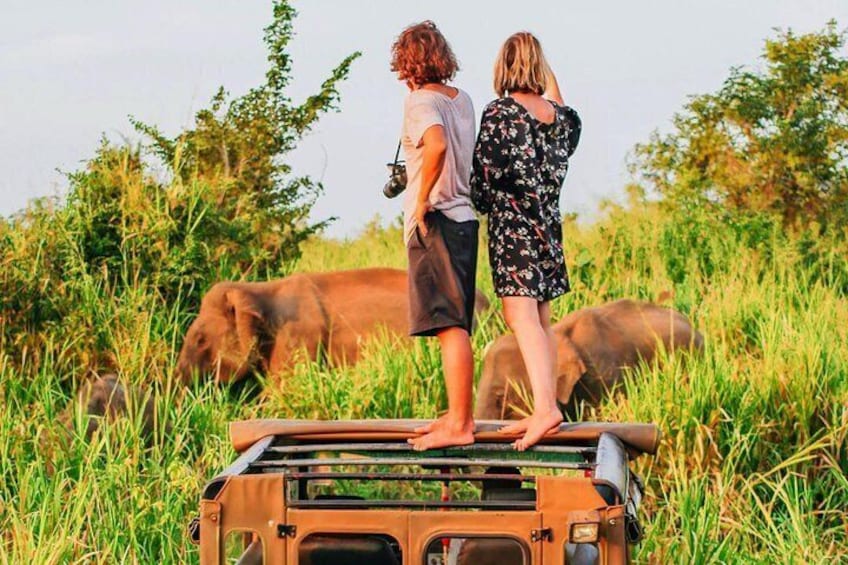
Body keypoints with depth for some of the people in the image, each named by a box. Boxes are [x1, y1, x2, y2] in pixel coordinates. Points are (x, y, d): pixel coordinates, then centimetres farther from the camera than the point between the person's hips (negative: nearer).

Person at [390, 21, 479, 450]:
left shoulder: (420, 102, -12)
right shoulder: (462, 100, 13)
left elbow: (437, 144, -31)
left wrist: (423, 198, -21)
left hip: (435, 221, -9)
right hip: (463, 217, 9)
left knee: (450, 326, -9)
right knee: (455, 326, 15)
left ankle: (459, 425, -8)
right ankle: (459, 414, 22)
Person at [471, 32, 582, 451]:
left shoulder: (498, 114, -12)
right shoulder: (559, 116, 5)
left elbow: (485, 175, -11)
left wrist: (483, 206, 11)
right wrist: (548, 72, 40)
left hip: (512, 226, -7)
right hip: (548, 224, 7)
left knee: (521, 318, -13)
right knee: (541, 321, 13)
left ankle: (544, 406, -26)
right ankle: (545, 409, 16)